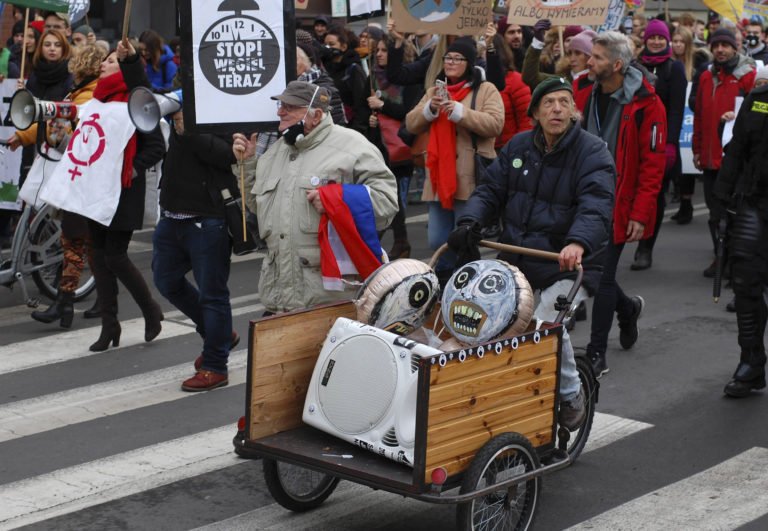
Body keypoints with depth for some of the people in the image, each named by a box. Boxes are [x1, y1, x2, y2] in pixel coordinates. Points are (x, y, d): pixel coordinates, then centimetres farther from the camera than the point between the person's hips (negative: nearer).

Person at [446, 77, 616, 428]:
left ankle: (571, 395, 0)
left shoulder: (593, 153, -10)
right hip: (516, 258, 5)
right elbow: (491, 189, 8)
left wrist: (578, 243, -45)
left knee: (547, 324, -25)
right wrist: (469, 223, -12)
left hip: (569, 265, -5)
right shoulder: (519, 146, 8)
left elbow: (596, 208, -25)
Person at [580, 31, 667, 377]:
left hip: (619, 205, -6)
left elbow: (653, 164, -13)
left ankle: (597, 353, 8)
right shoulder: (592, 94, 6)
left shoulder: (645, 105, -13)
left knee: (603, 275, -4)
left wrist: (640, 214, -16)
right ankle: (627, 308, 41)